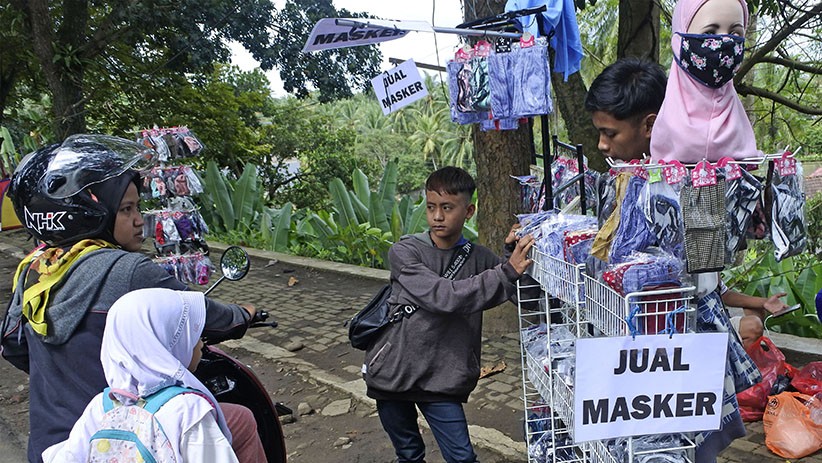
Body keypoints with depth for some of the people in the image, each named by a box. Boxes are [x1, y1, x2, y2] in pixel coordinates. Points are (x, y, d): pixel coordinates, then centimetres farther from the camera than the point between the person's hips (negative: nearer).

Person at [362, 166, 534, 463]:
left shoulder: (478, 257, -2)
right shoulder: (404, 252, -13)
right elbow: (443, 296, -27)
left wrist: (514, 253, -20)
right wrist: (507, 272, -32)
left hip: (442, 380, 1)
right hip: (392, 371, -1)